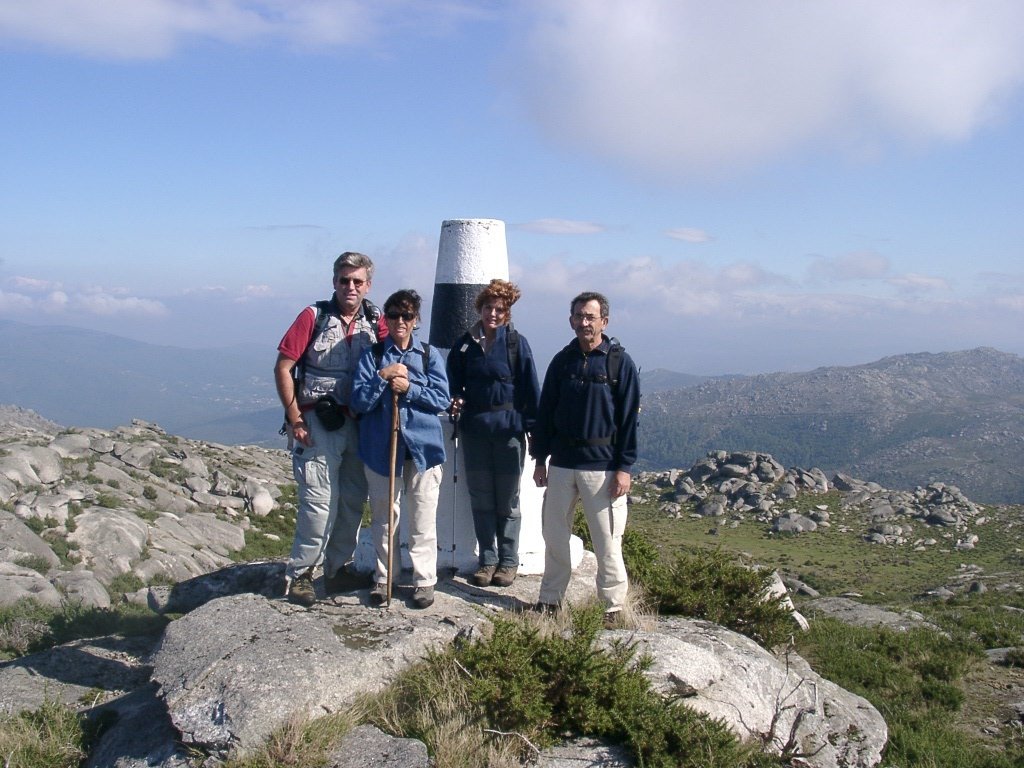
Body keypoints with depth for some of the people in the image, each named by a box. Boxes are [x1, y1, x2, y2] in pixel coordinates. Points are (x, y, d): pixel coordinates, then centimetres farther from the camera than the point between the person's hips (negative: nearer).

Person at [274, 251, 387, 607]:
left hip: (358, 424, 5)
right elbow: (283, 368, -6)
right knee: (321, 500, -8)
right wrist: (295, 419, -10)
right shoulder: (314, 316, -5)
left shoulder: (376, 323, 5)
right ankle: (299, 574, 7)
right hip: (317, 422, -5)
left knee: (353, 499, 12)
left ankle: (338, 569, 27)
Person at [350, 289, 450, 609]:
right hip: (381, 447, 1)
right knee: (383, 516, 10)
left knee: (423, 519, 4)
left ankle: (424, 580, 14)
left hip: (423, 446, 0)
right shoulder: (372, 356, 3)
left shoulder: (430, 355, 5)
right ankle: (383, 577, 23)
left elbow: (442, 399, -3)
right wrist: (382, 378, -17)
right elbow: (359, 402, -4)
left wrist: (409, 388, -13)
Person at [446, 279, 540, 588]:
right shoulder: (465, 343, 6)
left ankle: (509, 561, 17)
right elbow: (454, 381, 16)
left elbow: (531, 388, -4)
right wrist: (456, 400, -4)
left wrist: (534, 426, -8)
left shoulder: (517, 343, -4)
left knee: (507, 501, 6)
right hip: (474, 430, 3)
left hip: (508, 430, -3)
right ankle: (487, 559, 19)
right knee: (481, 498, 8)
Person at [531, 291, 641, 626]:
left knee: (607, 541, 0)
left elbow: (629, 418, -5)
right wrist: (540, 459, 8)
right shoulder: (562, 361, 8)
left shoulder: (620, 363, -3)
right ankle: (550, 598, 24)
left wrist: (624, 467, -10)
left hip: (602, 465, -4)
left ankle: (613, 606, 13)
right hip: (561, 463, 4)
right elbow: (545, 411, 11)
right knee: (554, 535, 10)